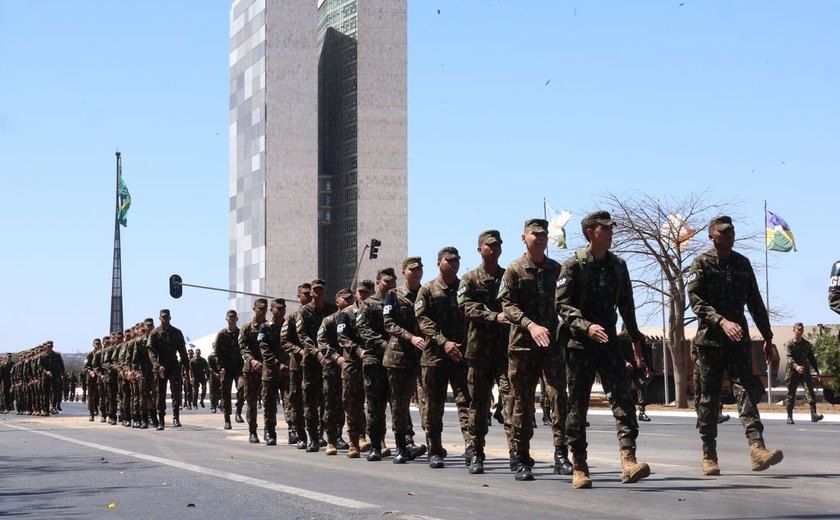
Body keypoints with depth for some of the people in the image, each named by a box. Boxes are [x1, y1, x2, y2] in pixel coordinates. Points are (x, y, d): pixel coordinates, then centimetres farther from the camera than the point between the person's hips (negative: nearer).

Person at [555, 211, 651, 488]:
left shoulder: (617, 266, 11)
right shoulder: (573, 266, -4)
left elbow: (626, 305, 20)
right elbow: (563, 305, -11)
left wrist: (636, 338, 22)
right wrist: (586, 327, -25)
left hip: (609, 341, 4)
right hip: (581, 343, -4)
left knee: (622, 398, -12)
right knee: (578, 405, 3)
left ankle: (629, 461, -21)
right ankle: (579, 468, 11)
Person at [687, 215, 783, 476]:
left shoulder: (742, 263, 13)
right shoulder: (701, 264, -1)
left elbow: (755, 303, 18)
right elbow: (696, 300, -13)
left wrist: (767, 337, 17)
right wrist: (722, 321, -27)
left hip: (739, 338, 3)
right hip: (709, 338, -3)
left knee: (746, 389, -12)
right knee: (709, 398, 3)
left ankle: (757, 450, -25)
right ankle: (709, 457, 11)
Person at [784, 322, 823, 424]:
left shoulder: (807, 344, 13)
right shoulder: (790, 344, -1)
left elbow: (812, 358, 19)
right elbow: (789, 358, -15)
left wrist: (817, 371, 15)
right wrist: (796, 366, -33)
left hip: (805, 371, 3)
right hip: (792, 371, -3)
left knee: (810, 391, -13)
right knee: (791, 394, 3)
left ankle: (814, 414, -23)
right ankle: (789, 416, 12)